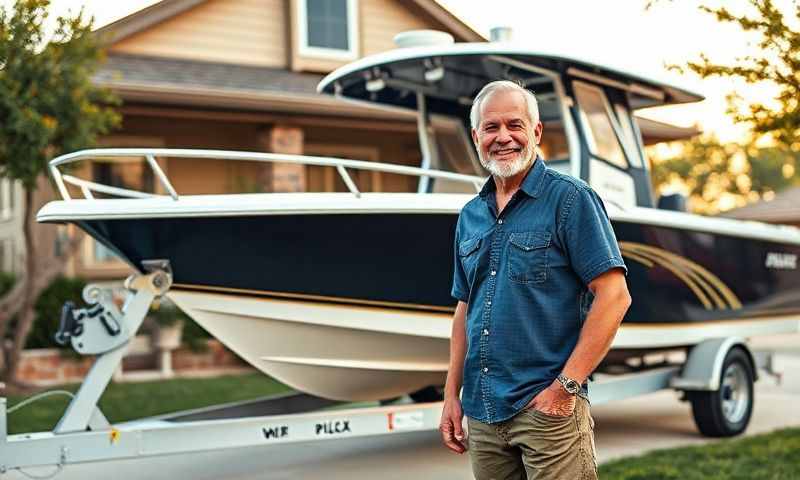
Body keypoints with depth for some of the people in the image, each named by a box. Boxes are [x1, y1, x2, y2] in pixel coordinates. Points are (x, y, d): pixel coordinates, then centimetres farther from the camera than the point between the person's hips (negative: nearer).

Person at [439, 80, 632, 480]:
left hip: (548, 407, -6)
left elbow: (614, 296, -12)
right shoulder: (470, 216, 12)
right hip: (481, 412, 6)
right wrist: (452, 395, 10)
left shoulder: (569, 198, -6)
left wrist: (566, 386, -16)